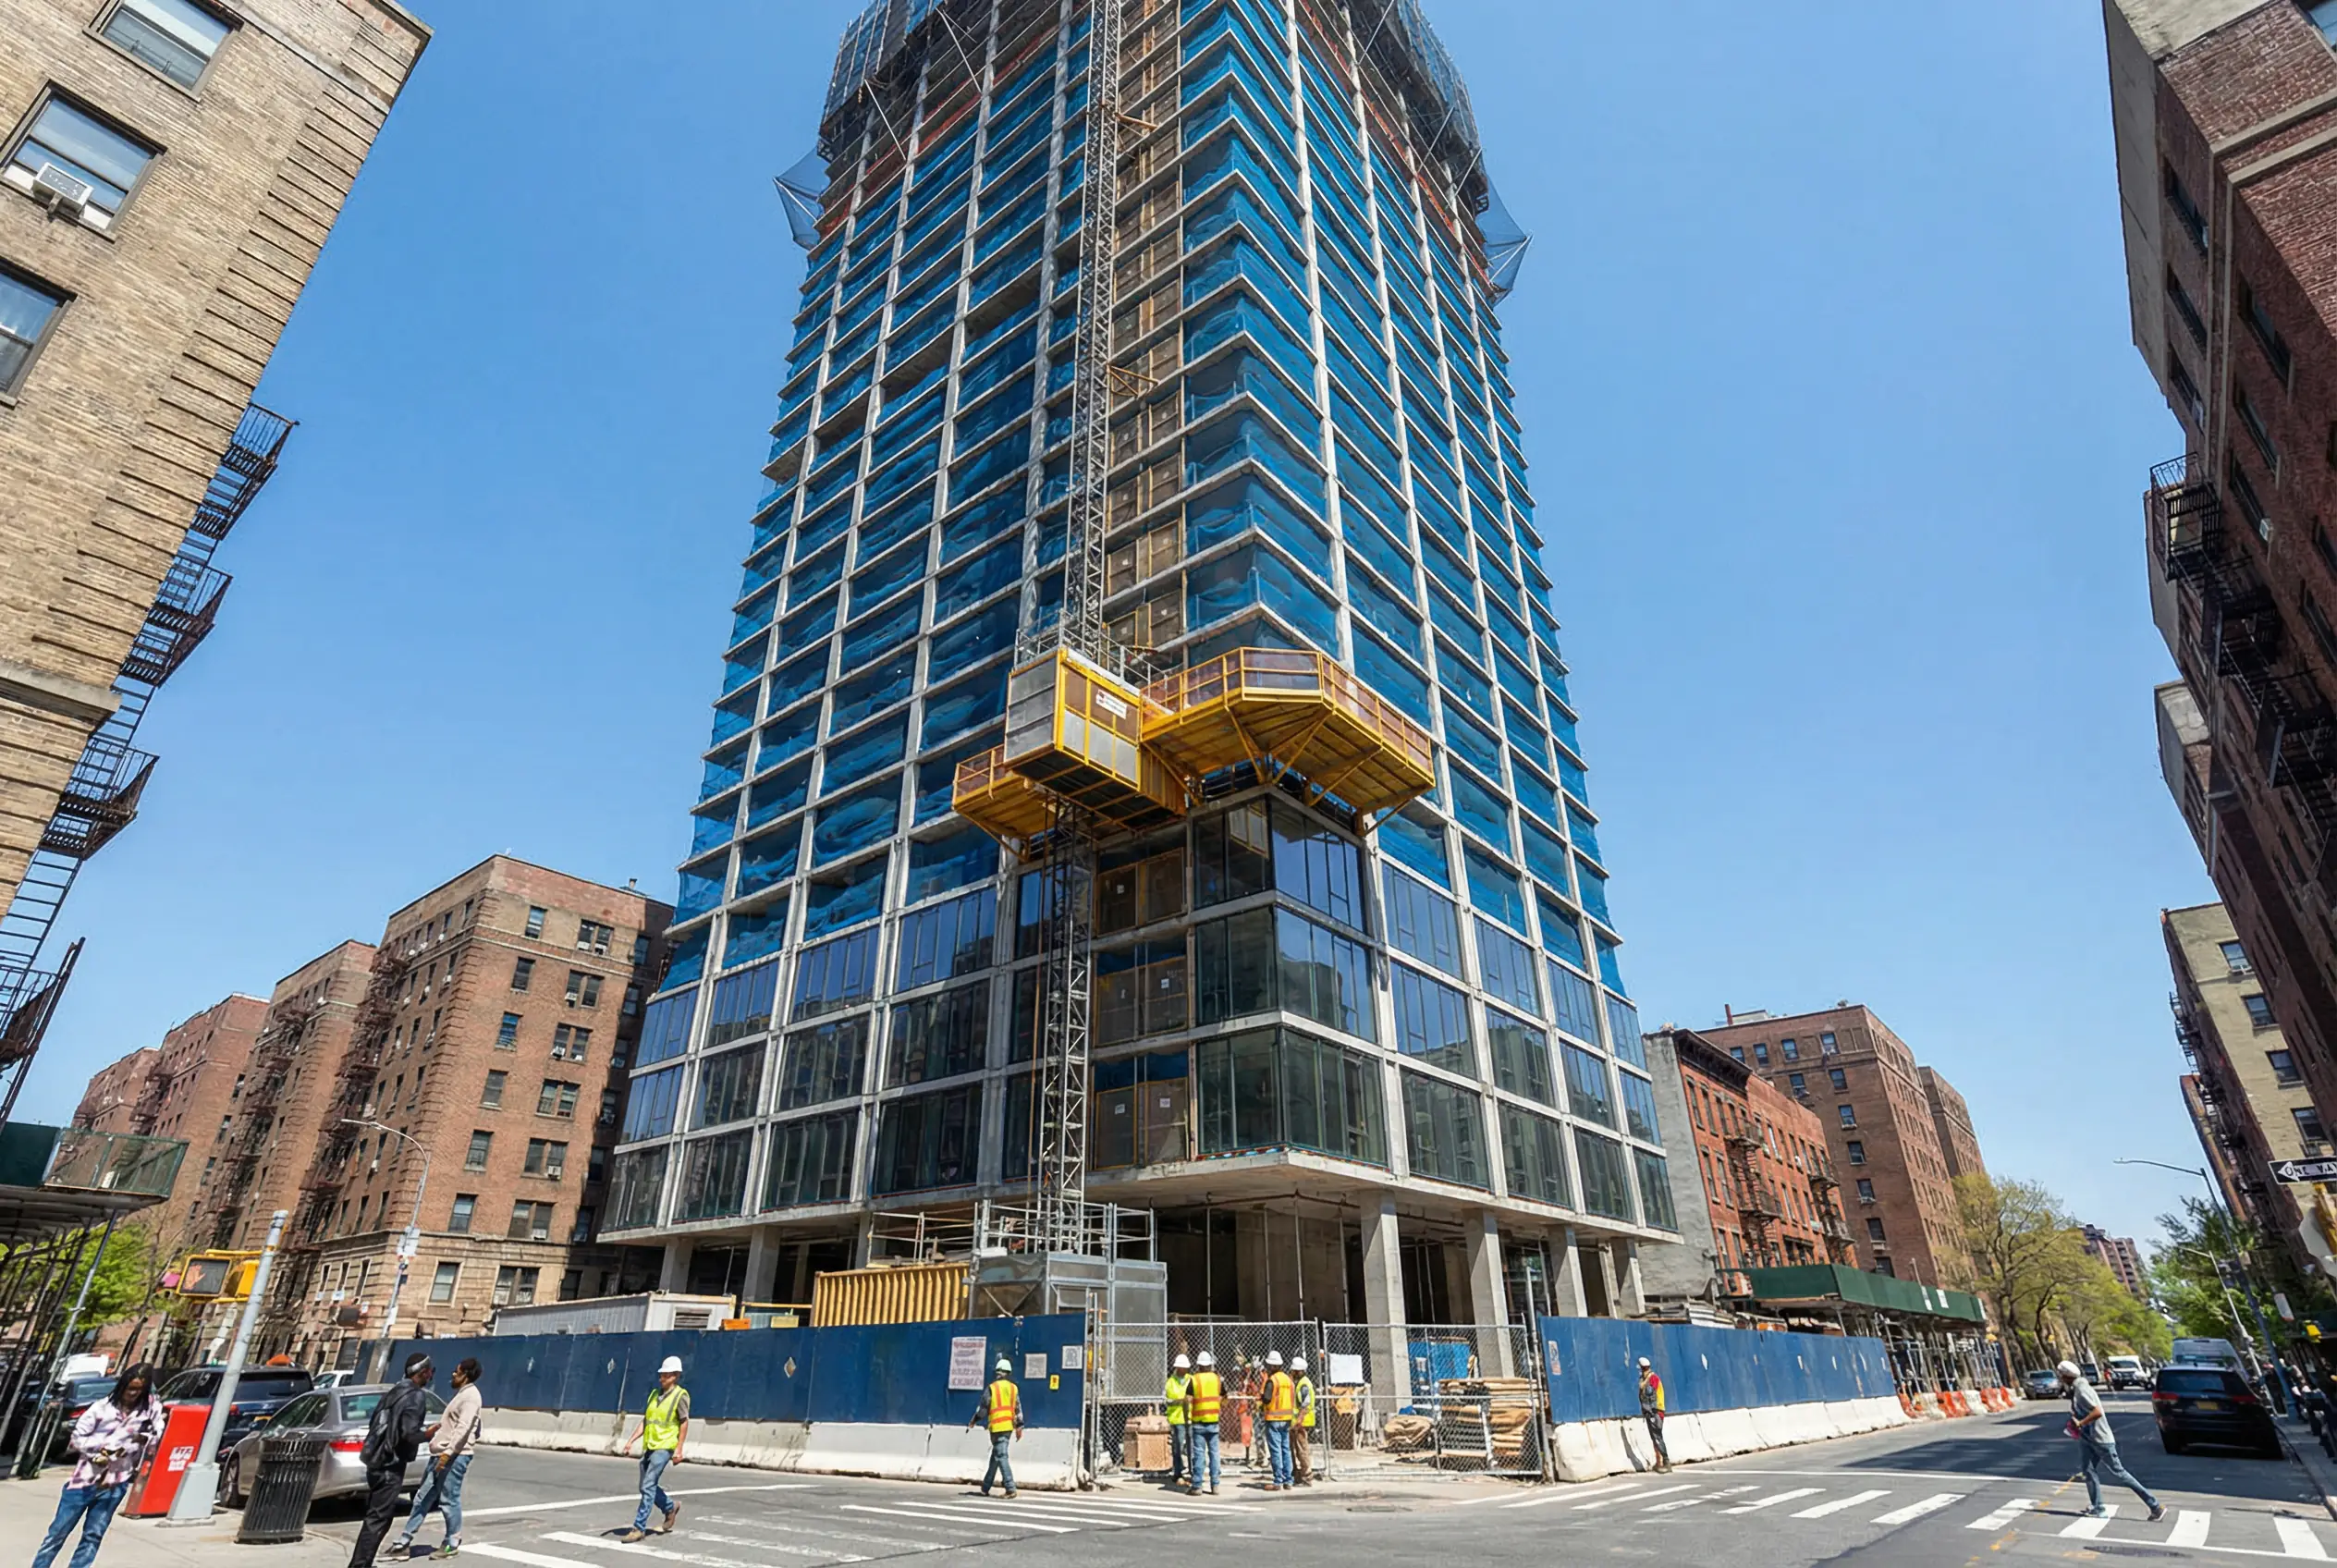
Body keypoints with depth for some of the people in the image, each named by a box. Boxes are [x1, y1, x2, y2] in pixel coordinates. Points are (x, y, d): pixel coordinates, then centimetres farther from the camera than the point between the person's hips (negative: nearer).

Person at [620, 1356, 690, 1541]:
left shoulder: (680, 1395, -8)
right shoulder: (654, 1393, 11)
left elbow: (684, 1422, -9)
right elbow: (645, 1420, 14)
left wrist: (679, 1449, -13)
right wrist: (632, 1440, 5)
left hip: (664, 1447, -7)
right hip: (648, 1446, 7)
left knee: (648, 1487, -10)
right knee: (646, 1487, 14)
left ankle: (639, 1528, 1)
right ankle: (670, 1508, 36)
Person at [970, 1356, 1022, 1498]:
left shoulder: (992, 1388, -5)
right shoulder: (1014, 1388, 9)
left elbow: (983, 1408, -2)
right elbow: (1018, 1409, 7)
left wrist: (974, 1421, 13)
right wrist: (1019, 1427, 10)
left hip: (997, 1427, -5)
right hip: (1009, 1426, 5)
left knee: (1001, 1457, -6)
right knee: (995, 1457, 16)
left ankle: (1010, 1489, -16)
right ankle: (985, 1488, 23)